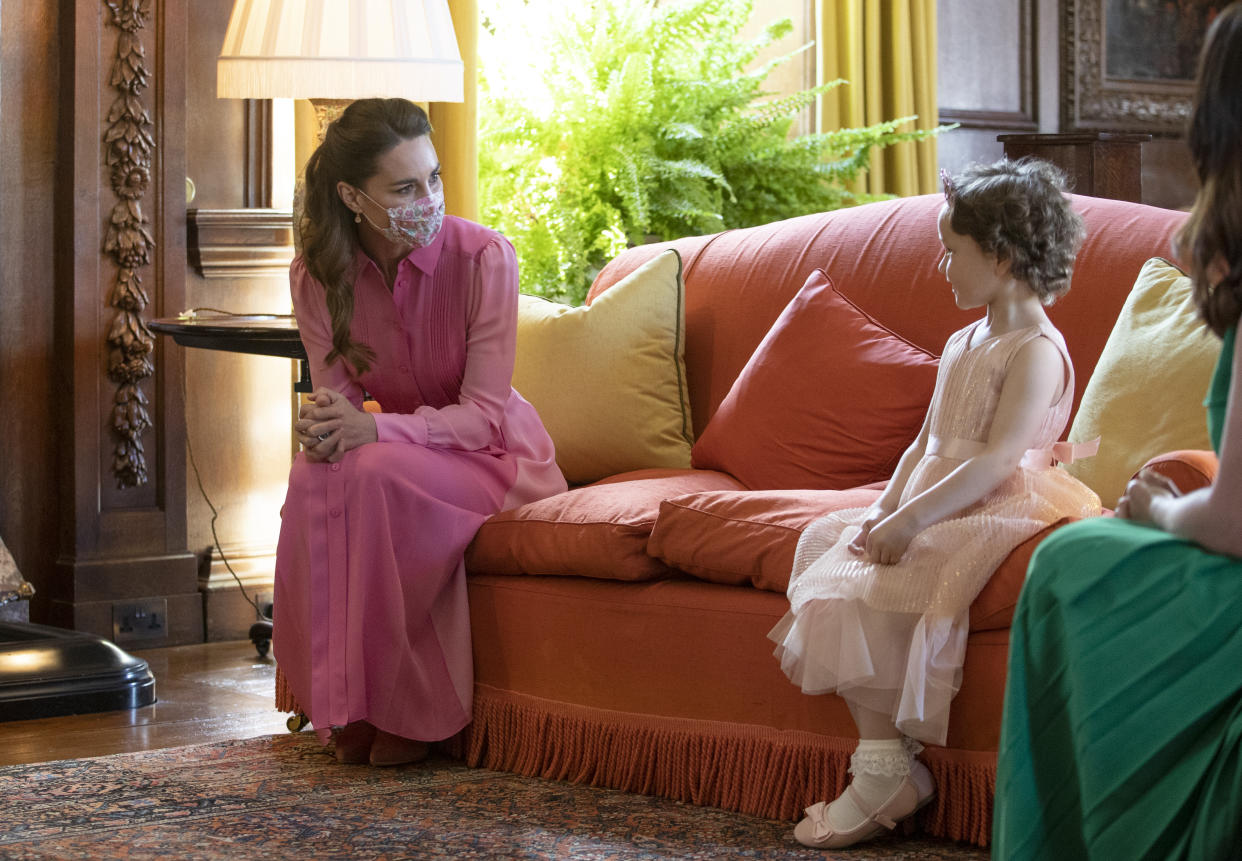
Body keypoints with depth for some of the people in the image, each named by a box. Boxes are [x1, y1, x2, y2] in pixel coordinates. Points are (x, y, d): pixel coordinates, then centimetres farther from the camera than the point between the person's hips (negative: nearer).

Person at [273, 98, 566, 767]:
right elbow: (337, 397, -4)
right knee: (313, 477, -31)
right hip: (401, 452, 4)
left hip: (494, 457, -4)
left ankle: (409, 710, -21)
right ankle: (345, 706, -18)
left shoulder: (484, 257, -20)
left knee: (377, 474, -35)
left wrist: (375, 428, -38)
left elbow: (481, 414, -22)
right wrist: (326, 425, -31)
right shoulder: (316, 277, -8)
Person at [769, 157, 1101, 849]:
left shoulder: (1036, 351, -13)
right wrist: (887, 508, 1)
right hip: (928, 511, 10)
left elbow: (998, 461, -22)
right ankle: (884, 760, -7)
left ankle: (886, 776, -13)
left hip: (994, 515, -10)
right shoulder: (962, 345, 19)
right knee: (829, 549, -5)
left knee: (869, 593, -24)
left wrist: (911, 519, -24)